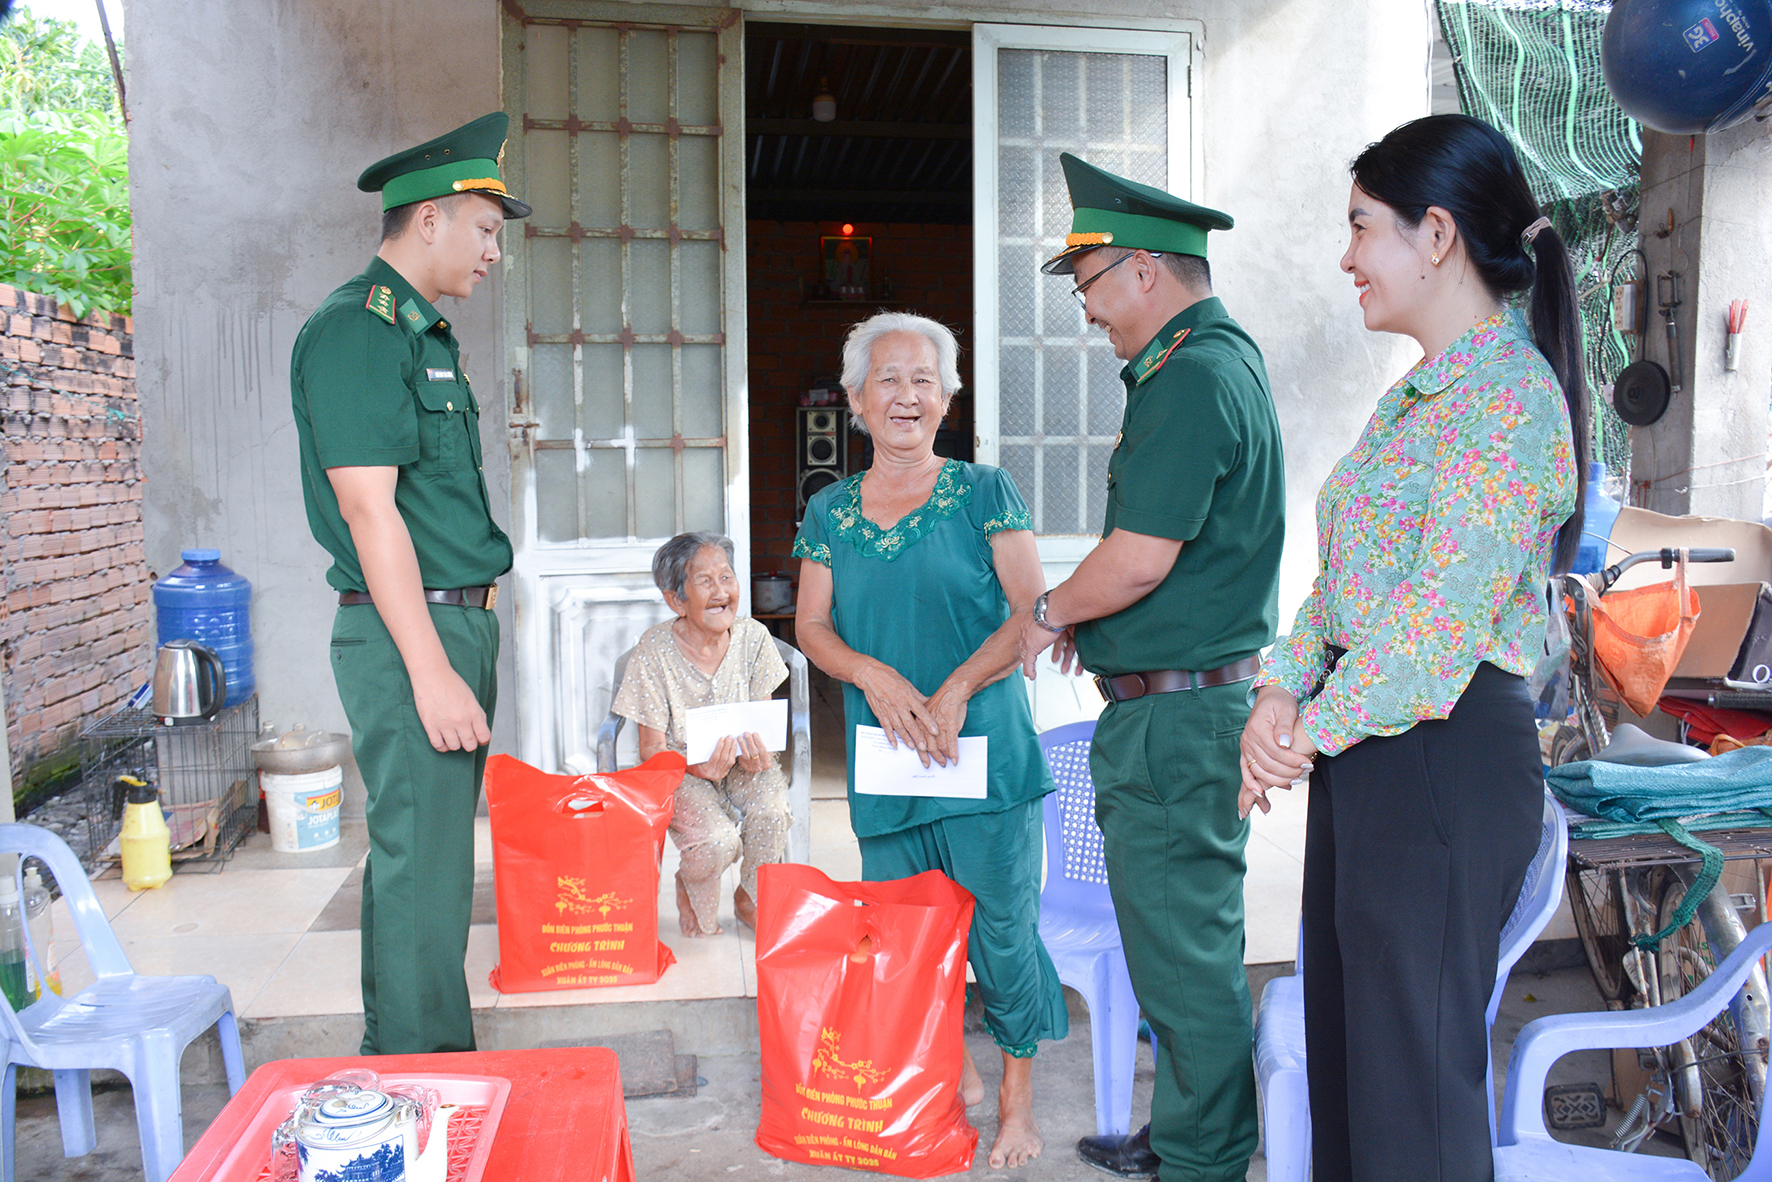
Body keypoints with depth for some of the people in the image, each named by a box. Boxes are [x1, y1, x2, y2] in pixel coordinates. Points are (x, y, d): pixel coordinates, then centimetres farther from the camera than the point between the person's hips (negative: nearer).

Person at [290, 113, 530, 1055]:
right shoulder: (355, 330, -13)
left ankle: (394, 1064, 31)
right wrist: (431, 671, -21)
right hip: (407, 633, -10)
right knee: (422, 865, -4)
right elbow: (369, 511, -19)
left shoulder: (422, 333, 17)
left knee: (422, 853, 17)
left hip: (456, 621, 10)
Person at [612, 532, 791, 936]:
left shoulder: (753, 637, -8)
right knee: (718, 840, -30)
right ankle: (693, 891, 9)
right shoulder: (655, 650, -17)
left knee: (771, 809, -29)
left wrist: (758, 754, -23)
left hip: (743, 765, 3)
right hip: (681, 771, -3)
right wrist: (696, 766, -33)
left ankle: (752, 899, 3)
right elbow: (652, 750, -12)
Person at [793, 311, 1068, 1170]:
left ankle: (1017, 1098, 21)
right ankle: (953, 1073, 30)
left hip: (985, 749, -3)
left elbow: (1032, 611, -3)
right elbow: (812, 627, 9)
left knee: (1001, 928, 0)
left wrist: (957, 689, -15)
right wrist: (873, 674, -11)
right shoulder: (828, 511, 11)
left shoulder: (983, 492, 2)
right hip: (883, 761, 3)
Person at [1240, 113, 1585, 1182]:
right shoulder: (1416, 394, 14)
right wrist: (1284, 690, -1)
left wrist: (1314, 729, -11)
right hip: (1363, 753, 9)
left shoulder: (1509, 396, -16)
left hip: (1447, 763, -9)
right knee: (1345, 1039, 19)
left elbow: (1440, 620, -21)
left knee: (1414, 1065, 5)